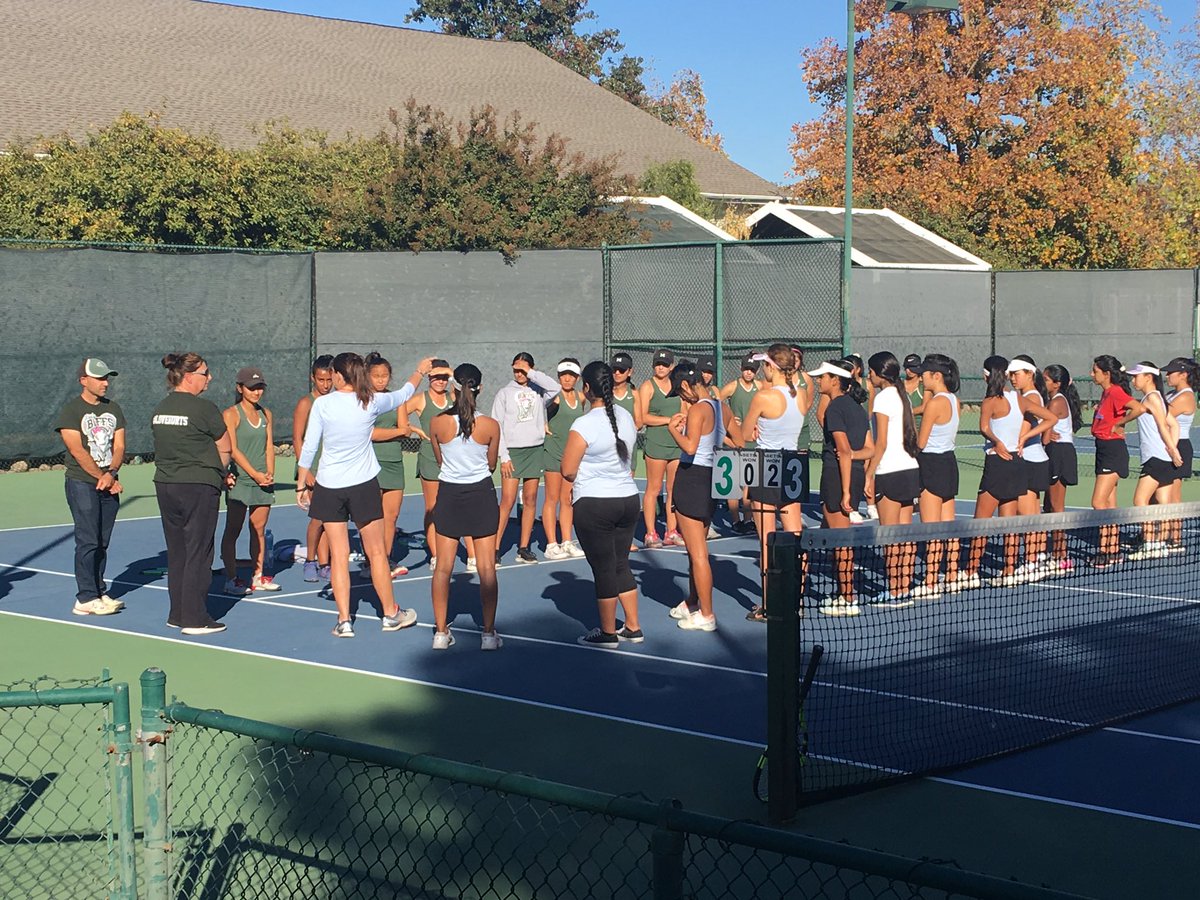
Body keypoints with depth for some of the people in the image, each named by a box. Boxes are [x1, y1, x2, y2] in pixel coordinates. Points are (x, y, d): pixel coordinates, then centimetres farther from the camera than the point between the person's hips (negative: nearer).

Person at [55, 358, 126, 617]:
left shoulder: (113, 409, 13)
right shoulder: (71, 410, -5)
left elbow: (119, 446, 7)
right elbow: (77, 451, -11)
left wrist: (110, 474, -10)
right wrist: (102, 477, -13)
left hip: (109, 485, 6)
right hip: (82, 484, -6)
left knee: (102, 543, 8)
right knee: (88, 541, -9)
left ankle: (99, 593, 15)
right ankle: (86, 599, -7)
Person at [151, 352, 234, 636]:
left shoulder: (159, 410, 10)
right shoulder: (203, 408, -12)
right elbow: (225, 448, -4)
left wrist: (217, 474, 15)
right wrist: (221, 473, 17)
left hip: (165, 485, 7)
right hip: (199, 487, -7)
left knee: (176, 553, 14)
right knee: (198, 554, -1)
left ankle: (177, 614, 20)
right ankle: (195, 619, 2)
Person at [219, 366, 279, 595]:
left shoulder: (266, 414, 11)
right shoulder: (231, 415, -6)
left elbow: (269, 446, 11)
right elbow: (233, 450, -11)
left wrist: (270, 473, -5)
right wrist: (255, 474, -15)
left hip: (263, 481, 6)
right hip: (240, 480, -5)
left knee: (259, 530, 10)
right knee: (233, 531, 0)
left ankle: (258, 576, 17)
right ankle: (231, 579, 4)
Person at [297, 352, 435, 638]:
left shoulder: (322, 404, -8)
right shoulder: (371, 402, -6)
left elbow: (308, 447, -5)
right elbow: (403, 394, 13)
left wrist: (302, 483, 7)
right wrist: (420, 371, 31)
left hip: (328, 486, 0)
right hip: (364, 485, 0)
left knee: (339, 555, 5)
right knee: (376, 553, 11)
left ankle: (344, 621, 4)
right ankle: (391, 614, 22)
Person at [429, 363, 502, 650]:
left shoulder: (438, 423, -9)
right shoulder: (490, 425, -11)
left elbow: (439, 460, 7)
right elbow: (492, 465, 3)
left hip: (448, 494, 1)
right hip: (481, 494, -1)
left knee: (443, 567, 9)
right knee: (487, 568, 4)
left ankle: (441, 632, 13)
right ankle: (489, 634, 6)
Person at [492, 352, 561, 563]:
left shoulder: (538, 391, 8)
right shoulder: (504, 393, 3)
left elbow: (554, 388, -15)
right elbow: (497, 426, 0)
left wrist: (531, 374, -11)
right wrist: (503, 457, -8)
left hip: (535, 450, 3)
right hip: (512, 451, -3)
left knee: (530, 500, 4)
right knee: (507, 501, -9)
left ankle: (524, 548, 11)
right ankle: (494, 547, -5)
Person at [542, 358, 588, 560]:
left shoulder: (581, 397, 8)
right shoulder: (555, 396, -11)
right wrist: (543, 426, -16)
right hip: (554, 451, -6)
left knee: (567, 500, 10)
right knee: (552, 499, -1)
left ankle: (567, 543, 16)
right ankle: (552, 545, 2)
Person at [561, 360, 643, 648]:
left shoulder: (584, 425, -17)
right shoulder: (626, 418, 5)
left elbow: (568, 471, -14)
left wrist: (581, 477, 6)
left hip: (594, 505, -7)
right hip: (628, 498, 7)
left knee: (604, 569, 3)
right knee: (621, 565, 16)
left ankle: (608, 633, 12)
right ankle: (633, 627, 21)